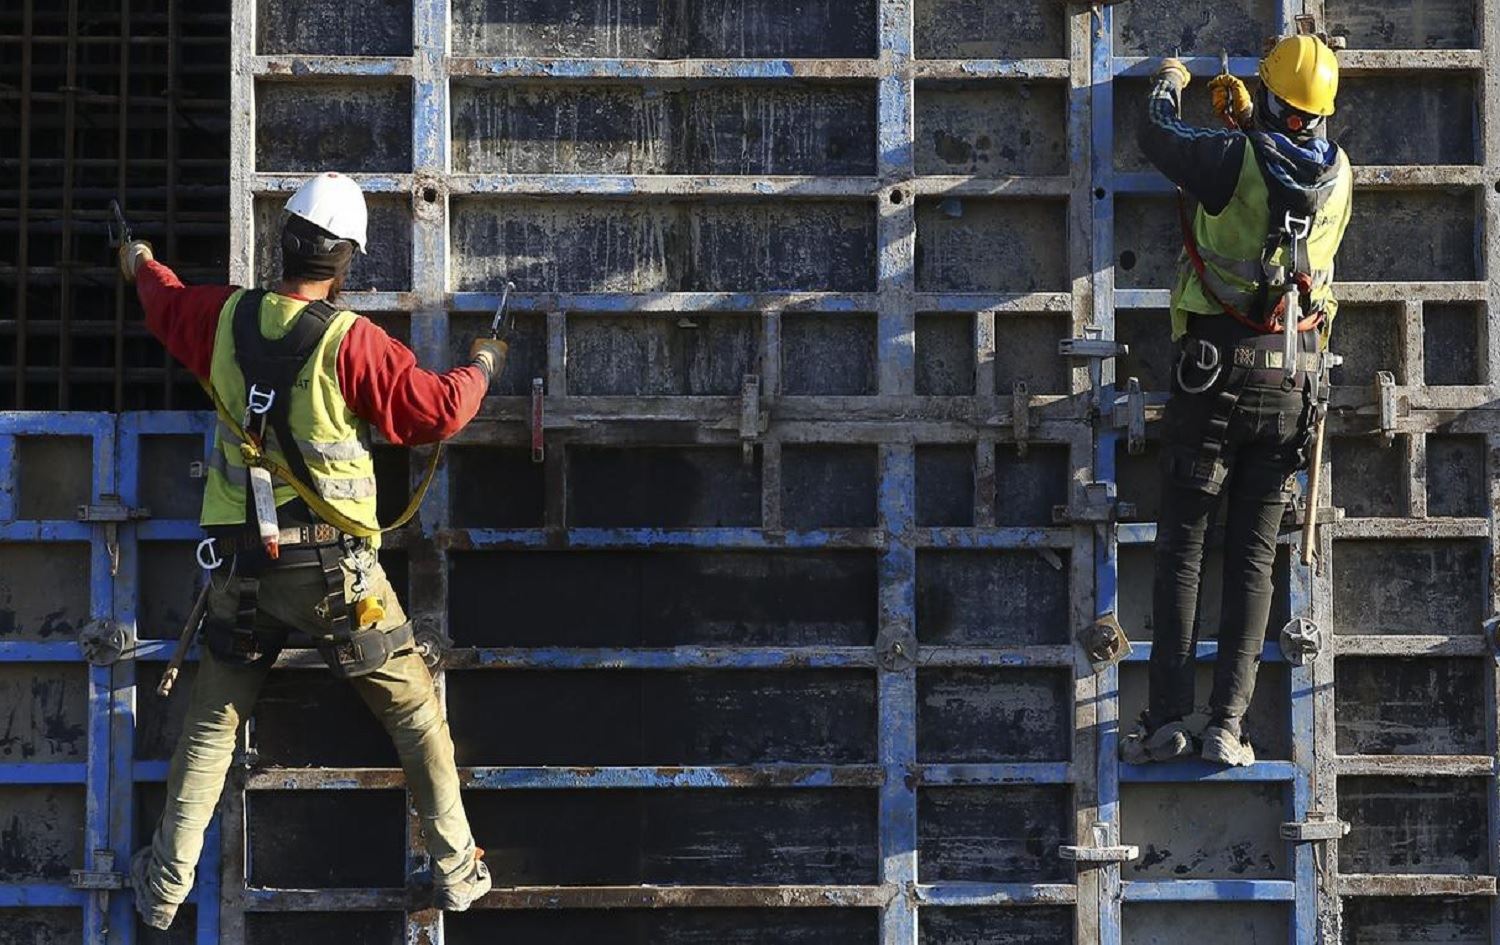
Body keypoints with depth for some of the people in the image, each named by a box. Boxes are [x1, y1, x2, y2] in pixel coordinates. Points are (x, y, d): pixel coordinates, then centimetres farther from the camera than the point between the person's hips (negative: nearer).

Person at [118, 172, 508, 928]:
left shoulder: (226, 319, -2)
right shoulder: (351, 342, -18)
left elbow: (166, 302, 20)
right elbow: (436, 410, -11)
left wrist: (141, 265, 44)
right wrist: (480, 368, 10)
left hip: (242, 566, 4)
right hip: (335, 569, -4)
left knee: (211, 723, 17)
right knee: (414, 710, 11)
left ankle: (166, 884, 21)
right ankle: (456, 869, 15)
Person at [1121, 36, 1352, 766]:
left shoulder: (1235, 158, -11)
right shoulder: (1337, 176, 3)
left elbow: (1158, 137, 7)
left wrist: (1168, 84, 27)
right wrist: (1246, 121, 41)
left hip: (1215, 372, -4)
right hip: (1293, 382, 4)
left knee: (1181, 547, 1)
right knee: (1253, 556, 5)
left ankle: (1167, 718, -5)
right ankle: (1228, 724, -2)